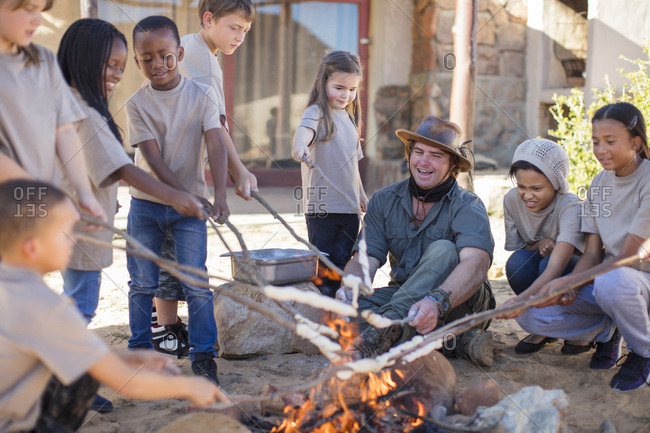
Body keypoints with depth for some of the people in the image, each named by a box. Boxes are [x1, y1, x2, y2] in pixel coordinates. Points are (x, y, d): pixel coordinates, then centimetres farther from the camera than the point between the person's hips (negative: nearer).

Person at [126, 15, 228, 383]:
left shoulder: (202, 95, -4)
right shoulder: (137, 104, -5)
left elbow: (215, 147, -12)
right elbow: (154, 159, -12)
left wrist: (219, 196, -26)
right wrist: (188, 197, -23)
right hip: (146, 204, 1)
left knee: (196, 284, -4)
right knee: (142, 283, 8)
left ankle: (203, 356, 7)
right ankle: (140, 350, 24)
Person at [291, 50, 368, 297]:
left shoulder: (349, 117, 17)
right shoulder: (317, 112, -5)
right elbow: (305, 129, -30)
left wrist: (361, 194, 26)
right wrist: (300, 145, -51)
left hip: (349, 206, 6)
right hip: (321, 205, -6)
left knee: (343, 259, 6)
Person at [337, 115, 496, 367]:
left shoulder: (467, 207, -12)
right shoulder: (384, 201, 3)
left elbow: (476, 265, -31)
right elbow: (366, 257, -7)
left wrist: (437, 302, -51)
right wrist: (350, 287, -32)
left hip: (460, 303, -4)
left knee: (443, 251, -32)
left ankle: (385, 329, -46)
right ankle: (452, 342, -27)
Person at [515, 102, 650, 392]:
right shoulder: (599, 184, 5)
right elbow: (592, 253, 2)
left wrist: (567, 281, -30)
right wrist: (570, 288, -19)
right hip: (605, 277, 6)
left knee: (612, 282, -42)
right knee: (529, 313, -14)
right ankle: (608, 331, 8)